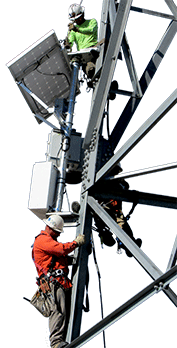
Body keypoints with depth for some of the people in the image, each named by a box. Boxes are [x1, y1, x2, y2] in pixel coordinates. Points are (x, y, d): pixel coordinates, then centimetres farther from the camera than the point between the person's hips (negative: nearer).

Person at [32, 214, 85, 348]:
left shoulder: (51, 241, 33)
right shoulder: (42, 239, 0)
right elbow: (61, 249, -14)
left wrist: (70, 259, 16)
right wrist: (77, 242, -2)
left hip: (63, 281, 10)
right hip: (53, 281, -10)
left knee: (67, 312, 1)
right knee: (59, 311, -21)